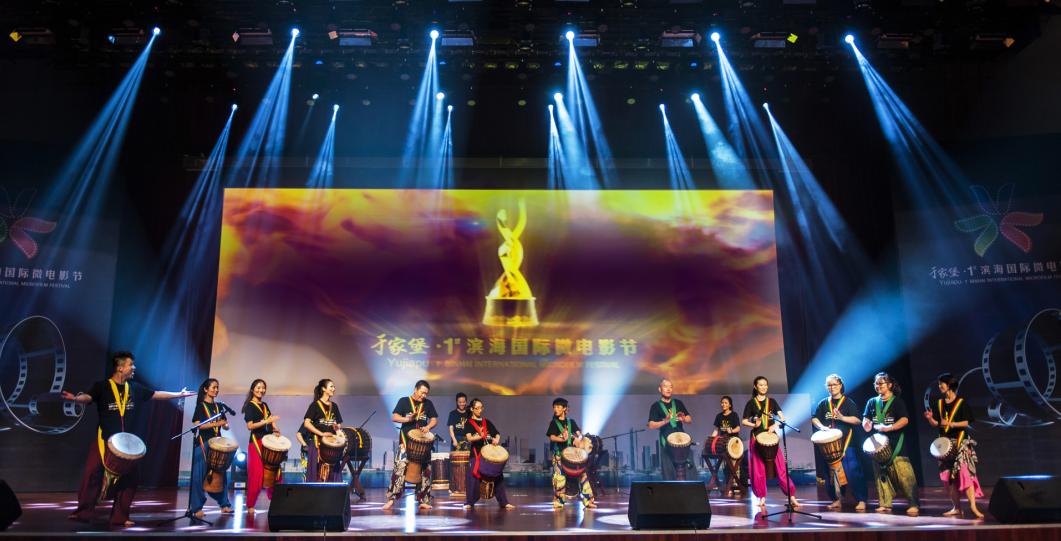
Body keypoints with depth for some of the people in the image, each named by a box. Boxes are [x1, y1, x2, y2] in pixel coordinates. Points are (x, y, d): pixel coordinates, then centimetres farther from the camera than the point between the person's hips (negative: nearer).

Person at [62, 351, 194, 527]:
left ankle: (120, 517, 15)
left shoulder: (135, 388, 6)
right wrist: (75, 398, -48)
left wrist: (179, 394, 19)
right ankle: (83, 512, 7)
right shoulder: (102, 386, -9)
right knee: (93, 475, -9)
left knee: (130, 476, 5)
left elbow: (156, 394, 15)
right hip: (104, 440, -5)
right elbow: (87, 397, -25)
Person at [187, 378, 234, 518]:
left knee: (221, 473, 5)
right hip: (203, 442, -5)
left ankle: (224, 504, 13)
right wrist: (216, 424, -20)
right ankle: (197, 508, -1)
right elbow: (198, 424, -12)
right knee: (200, 475, -6)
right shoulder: (201, 406, 0)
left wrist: (225, 425, -7)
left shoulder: (219, 406, 14)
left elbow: (226, 426, 16)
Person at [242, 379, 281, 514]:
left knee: (274, 472, 3)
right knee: (256, 474, -9)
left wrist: (275, 428, 1)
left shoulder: (264, 405, 17)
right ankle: (250, 505, 0)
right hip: (256, 442, -6)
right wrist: (267, 421, -21)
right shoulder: (250, 406, -3)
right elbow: (250, 426, -13)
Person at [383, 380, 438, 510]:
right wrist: (407, 419, -21)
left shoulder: (428, 404, 10)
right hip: (406, 440, -4)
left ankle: (423, 500, 11)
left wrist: (428, 427, -11)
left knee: (425, 469, 3)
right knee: (400, 467, -14)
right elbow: (394, 417, -5)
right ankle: (391, 499, -9)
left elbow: (434, 419, 10)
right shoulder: (404, 401, 1)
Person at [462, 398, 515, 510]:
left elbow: (497, 434, 16)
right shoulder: (469, 423, 3)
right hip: (476, 454, -4)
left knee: (498, 476, 1)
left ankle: (503, 502, 7)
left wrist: (496, 439, -8)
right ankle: (469, 502, 1)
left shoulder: (487, 422, 16)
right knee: (473, 476, -12)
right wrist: (481, 436, -28)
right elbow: (469, 438, -11)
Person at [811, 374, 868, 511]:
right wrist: (822, 427, -9)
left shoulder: (848, 402, 1)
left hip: (847, 443, -4)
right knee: (832, 472, 6)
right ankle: (836, 500, 16)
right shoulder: (824, 403, 12)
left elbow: (857, 420, -7)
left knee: (852, 472, -10)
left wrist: (842, 417, -20)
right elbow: (814, 419, 11)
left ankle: (861, 500, -4)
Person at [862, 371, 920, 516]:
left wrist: (889, 428, -23)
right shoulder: (872, 402, 13)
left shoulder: (897, 402, 0)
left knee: (904, 474, -11)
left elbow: (904, 420, -11)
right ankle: (886, 504, 13)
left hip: (896, 444, -5)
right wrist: (867, 425, -14)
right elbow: (865, 420, 10)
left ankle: (914, 504, -7)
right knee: (882, 474, 6)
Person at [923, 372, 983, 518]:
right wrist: (930, 418, -8)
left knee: (965, 472, -17)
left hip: (960, 443, -5)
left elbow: (967, 422, -8)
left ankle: (973, 505, -16)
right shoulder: (939, 404, 10)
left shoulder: (961, 403, -5)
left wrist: (950, 424, -20)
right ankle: (956, 507, 10)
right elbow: (936, 424, 11)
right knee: (948, 475, 4)